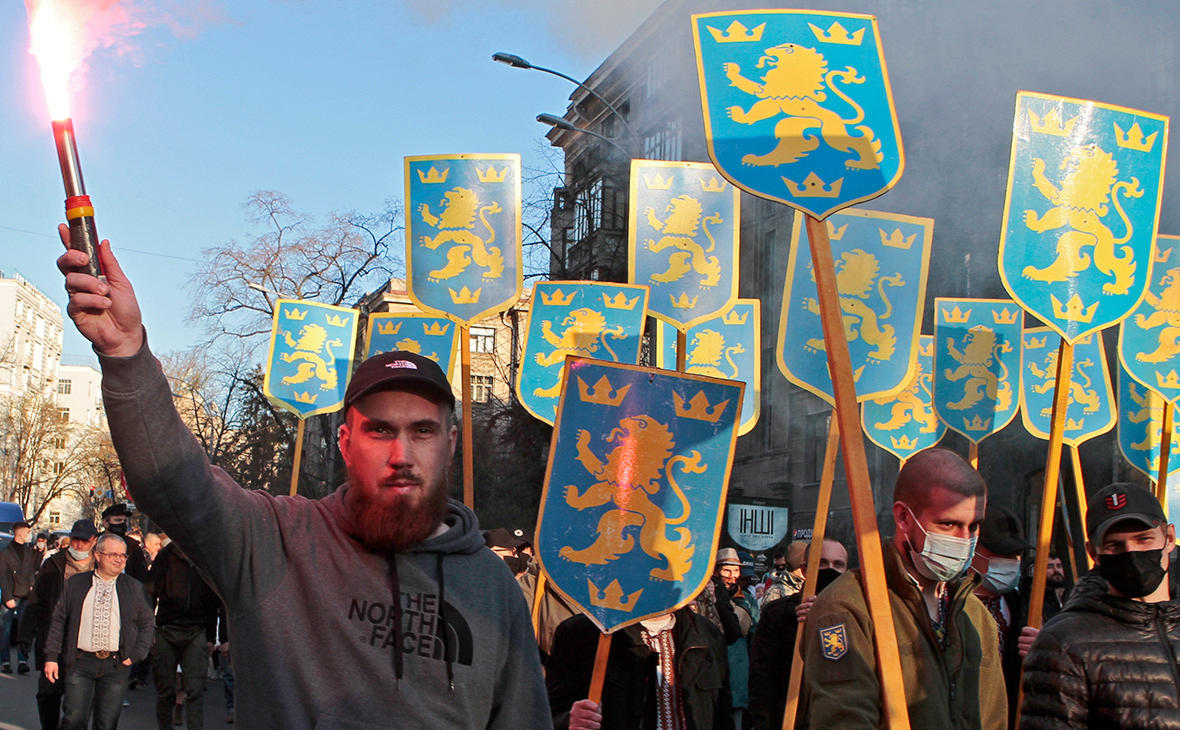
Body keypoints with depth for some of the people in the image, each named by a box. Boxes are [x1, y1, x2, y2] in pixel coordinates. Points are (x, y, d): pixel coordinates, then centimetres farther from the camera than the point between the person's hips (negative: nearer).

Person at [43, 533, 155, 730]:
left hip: (116, 664, 1)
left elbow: (148, 623, 11)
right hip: (80, 662, 0)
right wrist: (51, 656, 2)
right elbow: (58, 621, 8)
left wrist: (136, 654, -1)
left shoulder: (135, 588, 8)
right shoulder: (75, 584, 7)